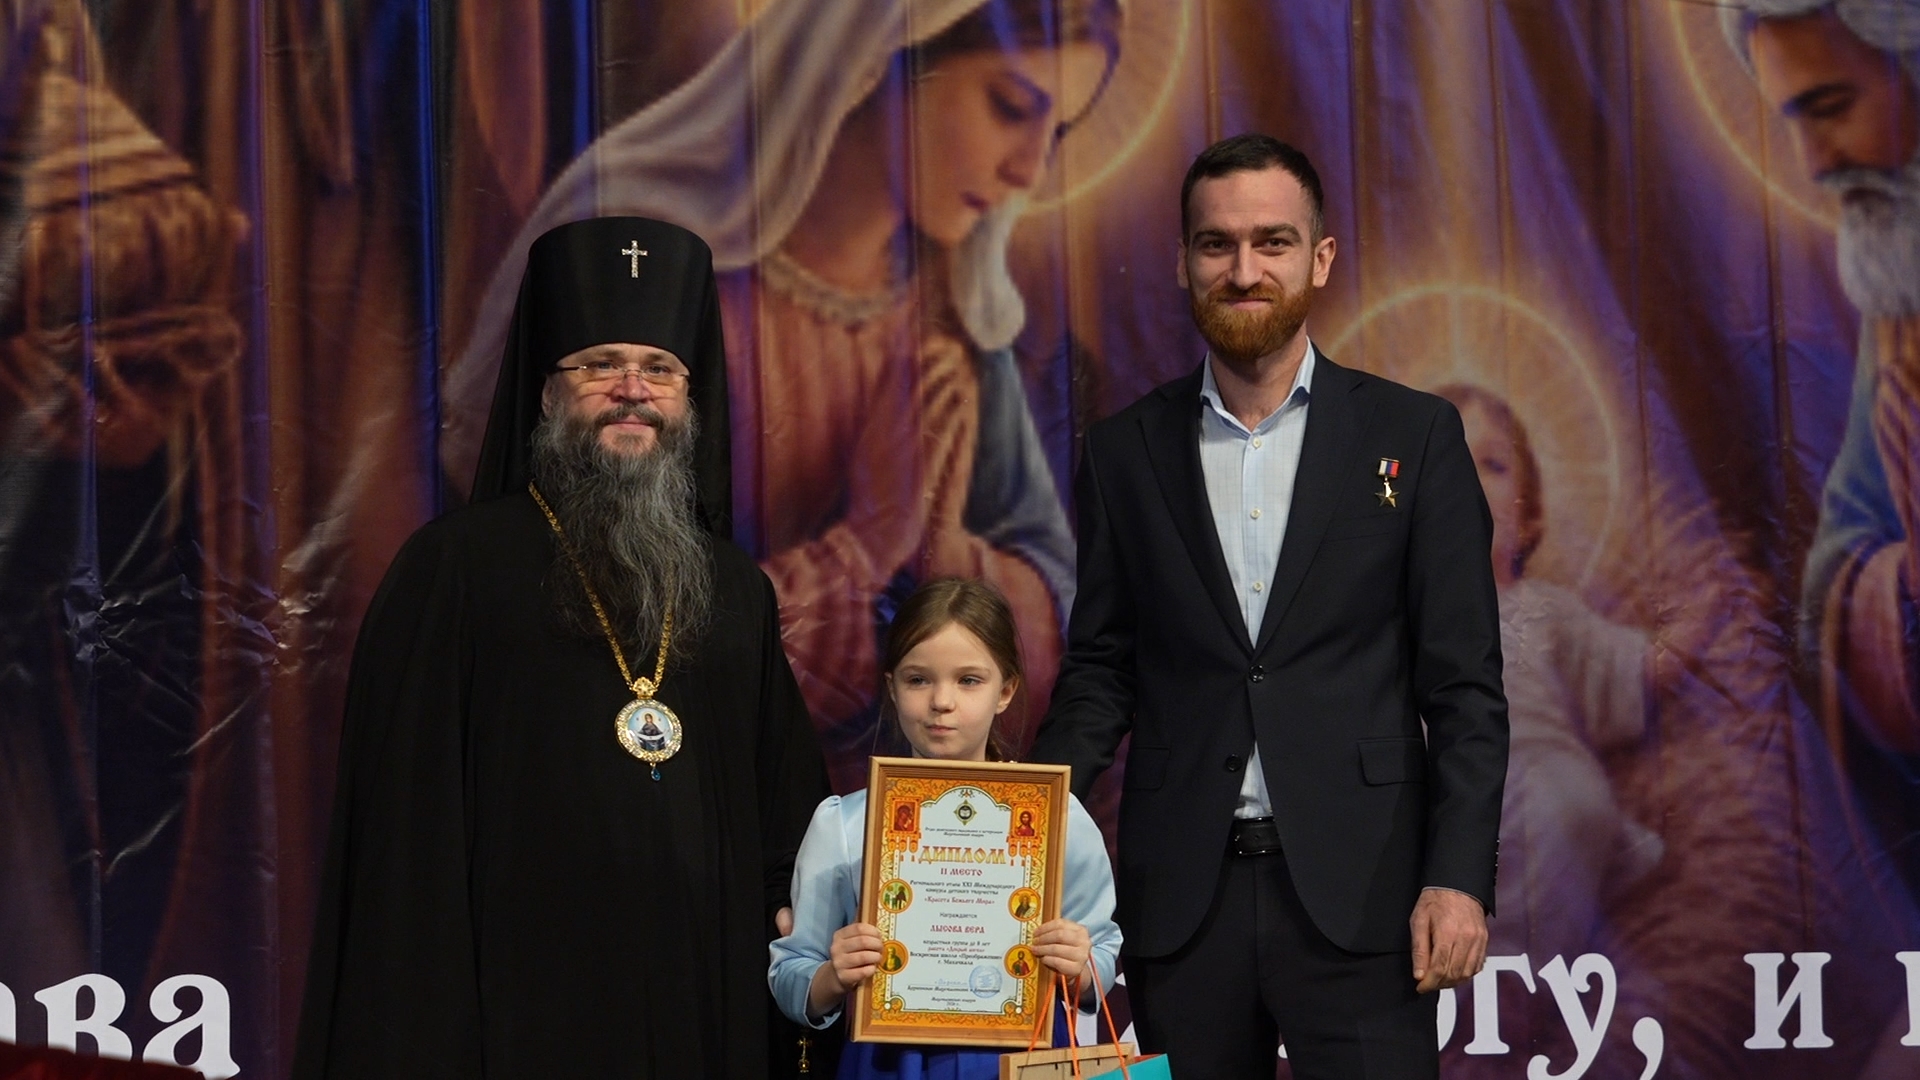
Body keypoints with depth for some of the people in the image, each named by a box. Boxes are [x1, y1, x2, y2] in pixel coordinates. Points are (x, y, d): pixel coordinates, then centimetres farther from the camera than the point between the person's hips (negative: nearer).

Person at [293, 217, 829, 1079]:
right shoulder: (459, 564, -1)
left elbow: (786, 817, 16)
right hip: (523, 1002, -4)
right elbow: (407, 815, -5)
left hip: (705, 1005, 4)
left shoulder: (735, 590, 13)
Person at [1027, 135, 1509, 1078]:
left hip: (1356, 894, -2)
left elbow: (1464, 685, 1)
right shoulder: (1124, 452, 8)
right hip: (1180, 894, 2)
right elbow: (1099, 672, 11)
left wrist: (1460, 876, -8)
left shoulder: (1414, 435, 3)